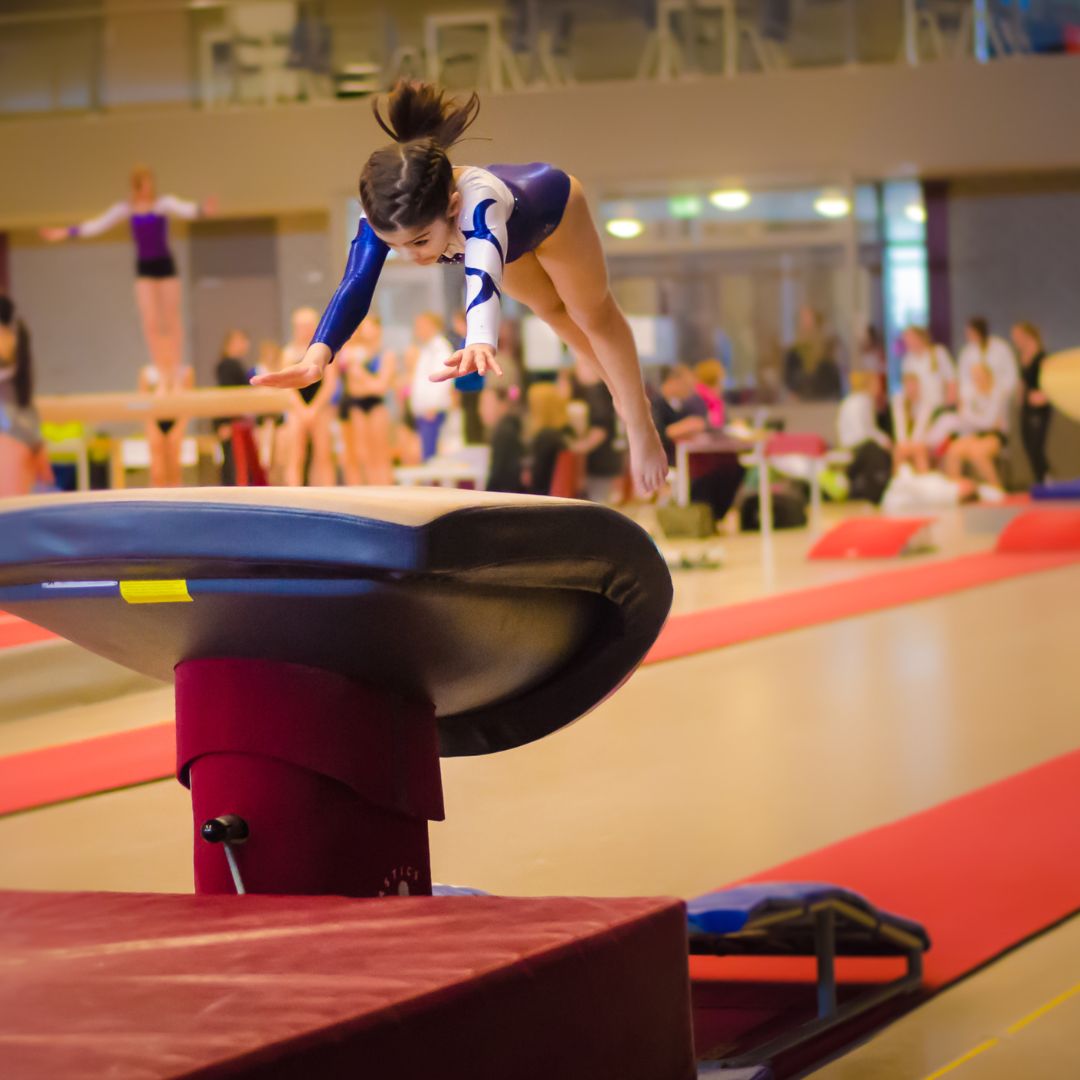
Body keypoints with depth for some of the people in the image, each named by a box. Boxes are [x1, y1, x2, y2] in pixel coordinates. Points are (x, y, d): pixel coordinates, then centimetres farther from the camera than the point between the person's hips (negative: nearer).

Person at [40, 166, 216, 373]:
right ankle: (160, 369, -4)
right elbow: (97, 225, 7)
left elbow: (184, 209, -24)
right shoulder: (125, 208, 3)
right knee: (150, 323, -6)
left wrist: (202, 210, -46)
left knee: (171, 321, 3)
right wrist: (66, 233, 4)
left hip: (164, 265, -2)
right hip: (144, 268, 2)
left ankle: (175, 368, 8)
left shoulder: (165, 203, -6)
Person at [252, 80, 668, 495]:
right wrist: (318, 355, -73)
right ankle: (622, 391, 53)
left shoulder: (479, 199, -54)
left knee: (593, 314, 15)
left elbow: (484, 275, -73)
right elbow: (355, 286, -54)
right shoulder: (386, 214, -42)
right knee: (554, 311, 27)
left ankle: (639, 421, 38)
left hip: (549, 205, -5)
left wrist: (480, 342, -93)